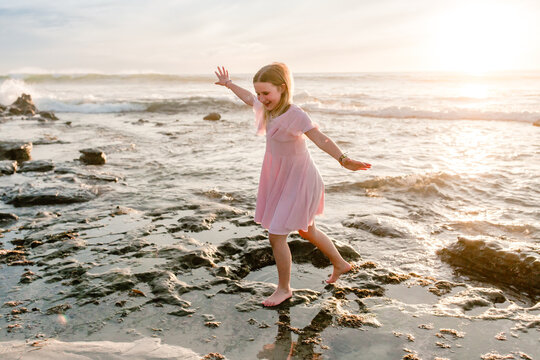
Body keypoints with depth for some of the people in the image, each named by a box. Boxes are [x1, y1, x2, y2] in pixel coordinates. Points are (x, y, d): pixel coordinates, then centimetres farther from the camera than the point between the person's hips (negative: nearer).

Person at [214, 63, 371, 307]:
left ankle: (284, 289, 19)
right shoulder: (268, 107, -1)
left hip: (298, 182, -9)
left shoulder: (294, 114, -25)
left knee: (276, 236, -3)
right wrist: (229, 84, 34)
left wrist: (343, 160, -53)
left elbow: (320, 138, -38)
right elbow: (249, 99, 21)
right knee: (307, 232, 24)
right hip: (281, 180, 9)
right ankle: (340, 264, 46)